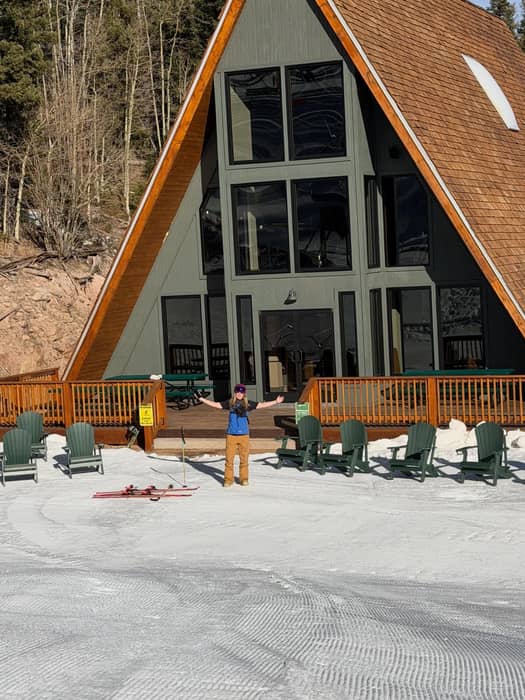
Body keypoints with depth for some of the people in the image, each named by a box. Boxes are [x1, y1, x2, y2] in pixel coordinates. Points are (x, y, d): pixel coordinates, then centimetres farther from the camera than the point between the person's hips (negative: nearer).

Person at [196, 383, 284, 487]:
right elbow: (215, 404, 8)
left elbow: (262, 405, 6)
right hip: (231, 435, 0)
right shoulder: (230, 403, 5)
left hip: (244, 435, 0)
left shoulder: (248, 404, 5)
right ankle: (228, 479, 9)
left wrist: (276, 402, 2)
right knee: (229, 458, 0)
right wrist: (201, 399, 5)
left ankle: (244, 478, 16)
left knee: (244, 458, 4)